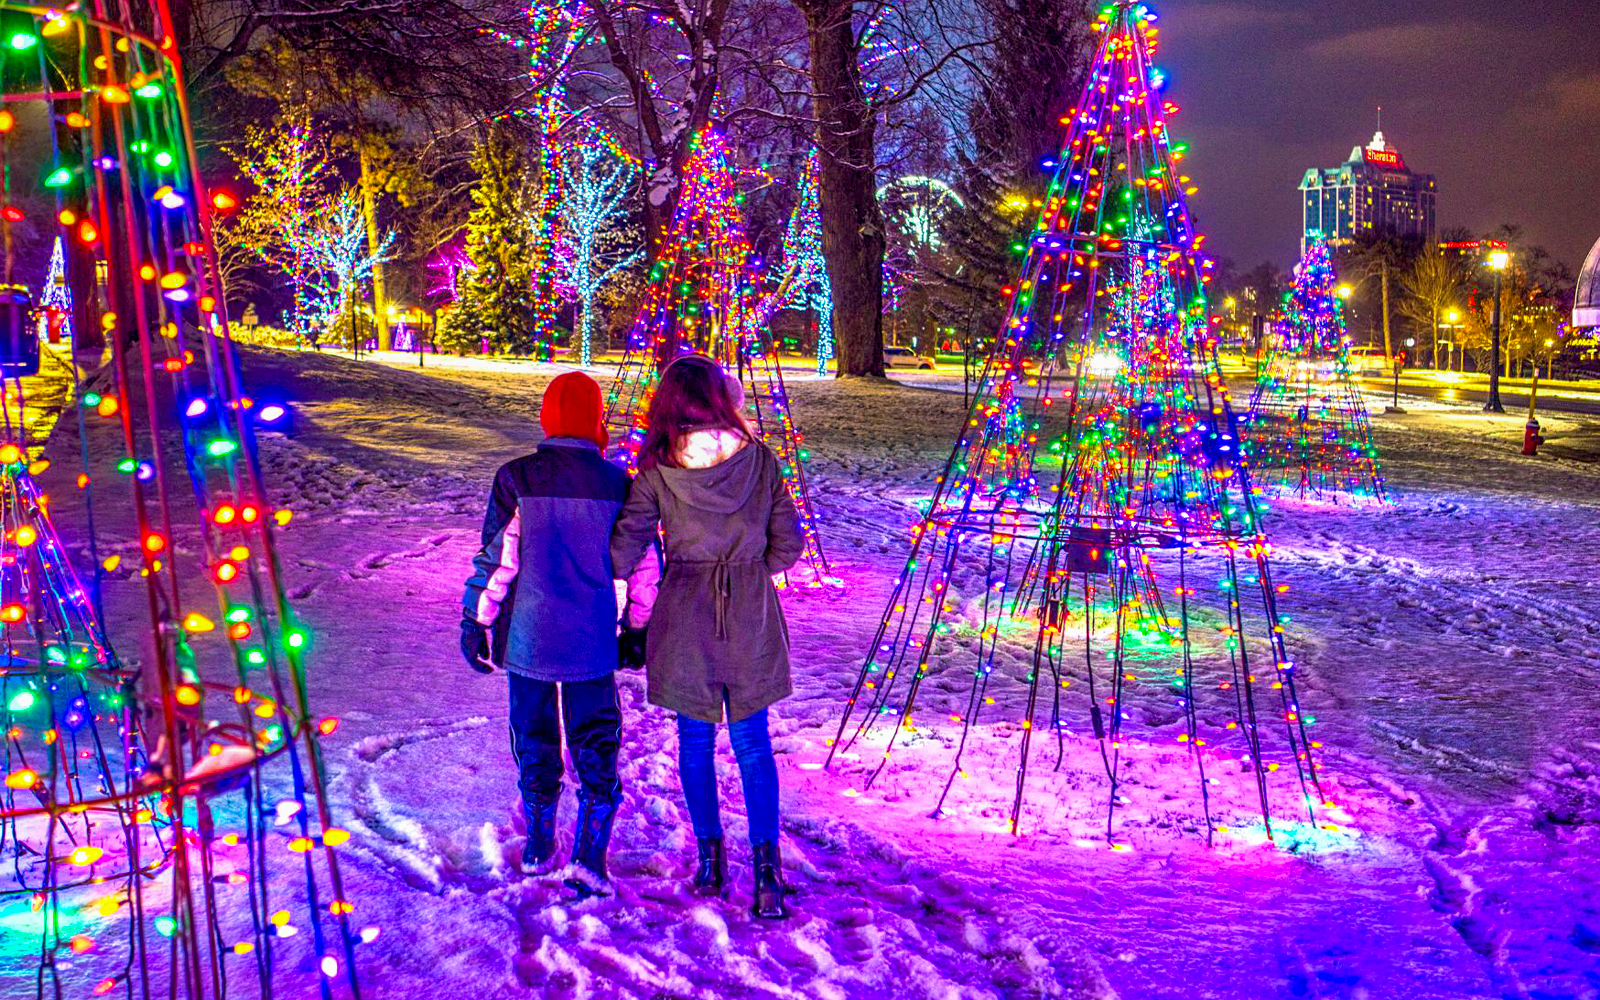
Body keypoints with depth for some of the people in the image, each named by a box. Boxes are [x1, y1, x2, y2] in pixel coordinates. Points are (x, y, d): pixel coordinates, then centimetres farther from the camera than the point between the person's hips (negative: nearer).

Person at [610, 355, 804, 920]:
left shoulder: (659, 471, -9)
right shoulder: (759, 460, -5)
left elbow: (625, 545, -8)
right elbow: (787, 544, -1)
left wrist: (624, 606, 5)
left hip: (684, 615, -1)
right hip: (752, 617, 1)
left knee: (695, 742, 14)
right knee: (753, 744, 8)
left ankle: (710, 857, 21)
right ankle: (765, 867, 1)